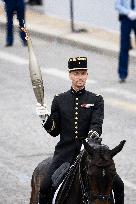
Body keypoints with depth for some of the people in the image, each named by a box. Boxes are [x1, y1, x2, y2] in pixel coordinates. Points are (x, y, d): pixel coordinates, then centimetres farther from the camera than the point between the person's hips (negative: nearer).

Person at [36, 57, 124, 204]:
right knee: (45, 189, -15)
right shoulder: (59, 100, 8)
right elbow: (54, 131, 8)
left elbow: (97, 124, -9)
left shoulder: (96, 100, 6)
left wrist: (94, 133, -32)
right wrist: (45, 118, -12)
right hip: (65, 152, 1)